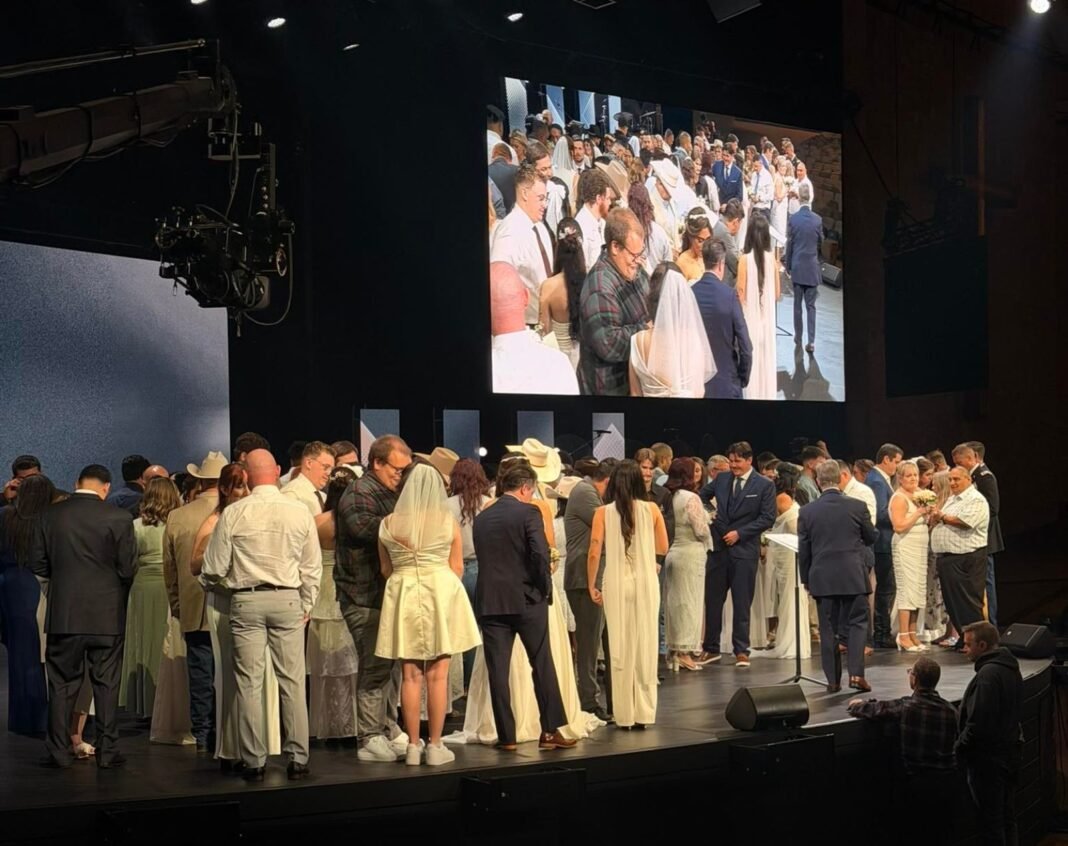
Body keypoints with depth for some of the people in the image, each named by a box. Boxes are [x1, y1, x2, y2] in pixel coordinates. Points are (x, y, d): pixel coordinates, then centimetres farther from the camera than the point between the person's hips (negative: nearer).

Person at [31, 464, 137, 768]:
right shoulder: (118, 518, -9)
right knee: (106, 683, 7)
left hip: (63, 614, 2)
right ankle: (107, 751, 9)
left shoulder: (51, 515, -2)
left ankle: (58, 751, 12)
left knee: (62, 684, 10)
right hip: (107, 614, -1)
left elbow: (37, 564, 2)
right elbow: (128, 569, -8)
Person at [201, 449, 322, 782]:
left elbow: (213, 569, -1)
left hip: (246, 601, -1)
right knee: (292, 682, 6)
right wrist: (306, 606, 17)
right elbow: (312, 567, 5)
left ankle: (254, 762, 7)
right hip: (288, 600, 1)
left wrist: (210, 579, 22)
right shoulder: (299, 512, 0)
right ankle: (297, 758, 8)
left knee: (249, 684, 4)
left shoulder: (233, 514, -5)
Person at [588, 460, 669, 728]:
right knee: (646, 646, 9)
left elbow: (594, 553, -8)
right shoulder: (651, 510, -2)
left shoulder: (603, 513, -5)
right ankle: (644, 713, 12)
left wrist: (592, 586, 3)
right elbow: (663, 548, 7)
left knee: (621, 649, 7)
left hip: (616, 585, 0)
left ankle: (624, 715, 11)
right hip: (645, 583, 1)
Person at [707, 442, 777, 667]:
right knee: (713, 600, 5)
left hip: (744, 549, -3)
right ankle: (711, 648, 15)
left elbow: (768, 519, -5)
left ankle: (741, 651, 10)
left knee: (742, 603, 2)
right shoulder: (721, 480, 10)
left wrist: (739, 533, -11)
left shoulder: (764, 485, -1)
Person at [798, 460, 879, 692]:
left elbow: (803, 549, 2)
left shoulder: (807, 511, -3)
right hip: (853, 576, -1)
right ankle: (856, 673, -7)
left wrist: (805, 578, 13)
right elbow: (870, 538, 8)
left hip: (822, 577, 1)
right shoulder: (857, 506, -5)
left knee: (828, 628, 7)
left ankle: (833, 680, 8)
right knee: (857, 623, 6)